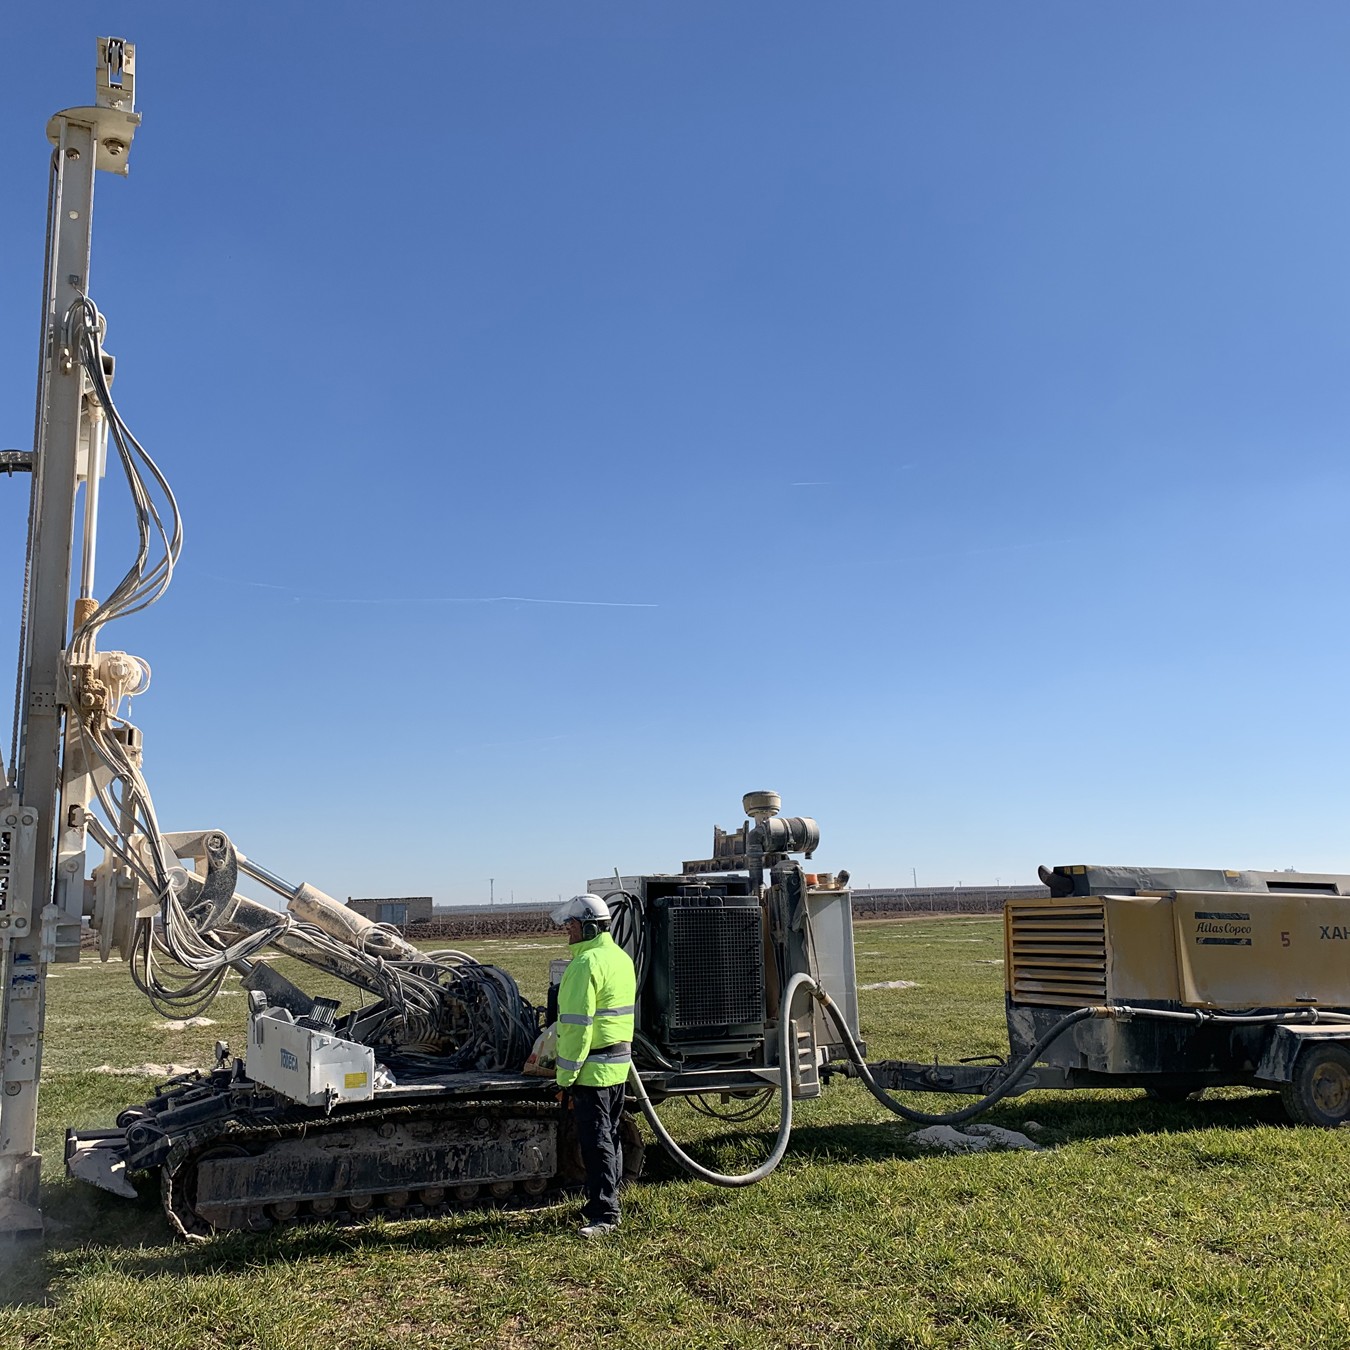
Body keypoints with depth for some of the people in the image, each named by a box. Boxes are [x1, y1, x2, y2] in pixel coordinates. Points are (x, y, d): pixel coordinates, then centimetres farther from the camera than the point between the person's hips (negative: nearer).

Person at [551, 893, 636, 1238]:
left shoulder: (585, 964, -19)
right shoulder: (621, 957, 12)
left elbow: (577, 1026, -22)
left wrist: (566, 1075, -16)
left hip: (593, 1068, -10)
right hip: (620, 1064, 10)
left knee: (596, 1141, -4)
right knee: (610, 1136, 18)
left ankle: (604, 1214, -1)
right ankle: (604, 1202, 28)